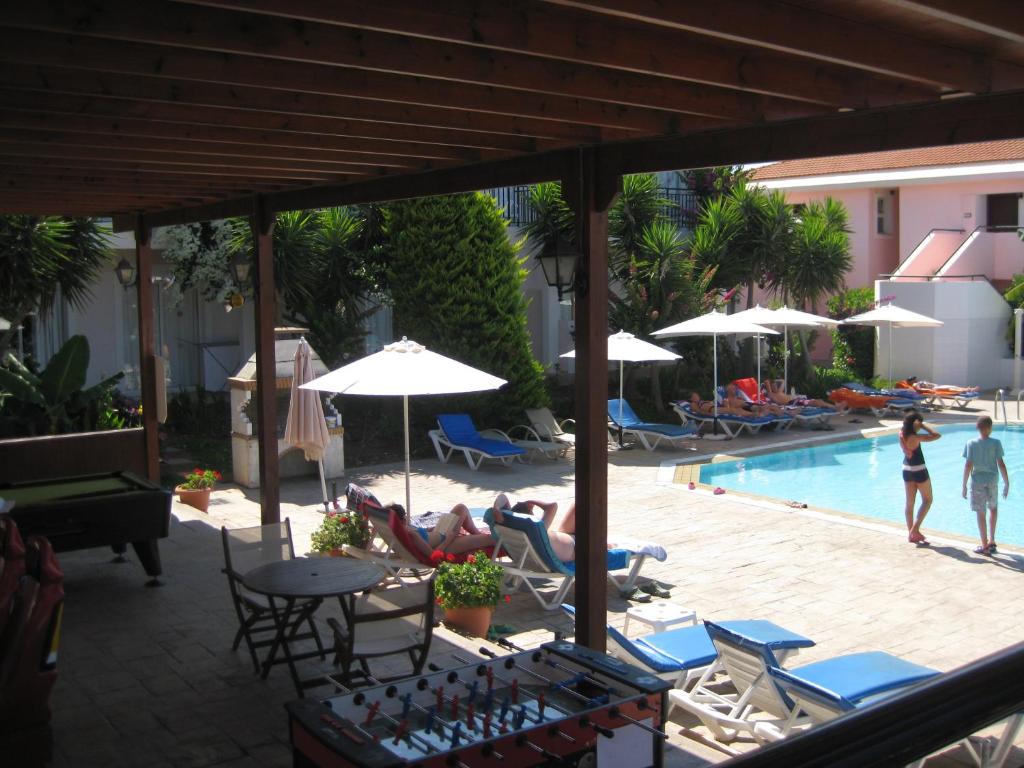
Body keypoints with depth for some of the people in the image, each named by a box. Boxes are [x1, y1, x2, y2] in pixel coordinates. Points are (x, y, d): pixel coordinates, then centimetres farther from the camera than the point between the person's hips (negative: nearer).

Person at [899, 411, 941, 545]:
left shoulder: (902, 435, -4)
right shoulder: (915, 437, -23)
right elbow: (936, 435, -22)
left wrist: (920, 427, -3)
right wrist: (923, 426, -14)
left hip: (907, 471, 7)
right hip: (919, 471, -7)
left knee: (909, 502, 11)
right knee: (927, 500, 10)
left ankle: (911, 533, 17)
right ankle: (915, 529, 3)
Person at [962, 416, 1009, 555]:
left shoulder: (971, 444, -7)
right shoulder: (995, 443, -6)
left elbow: (968, 465, -9)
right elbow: (1001, 464, -6)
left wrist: (964, 485, -2)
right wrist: (1007, 483, 2)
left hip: (977, 481, -1)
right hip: (992, 480, 1)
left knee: (980, 513, 4)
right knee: (993, 508, 24)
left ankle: (985, 546, 7)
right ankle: (991, 540, 22)